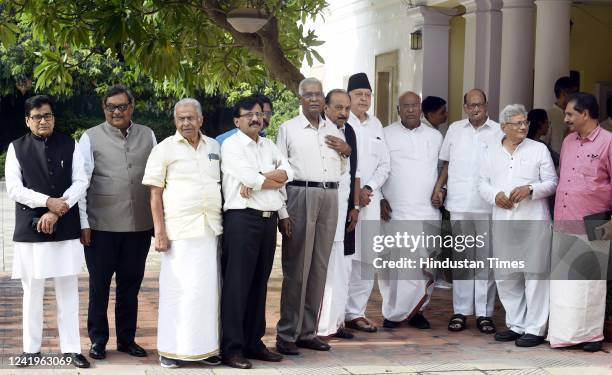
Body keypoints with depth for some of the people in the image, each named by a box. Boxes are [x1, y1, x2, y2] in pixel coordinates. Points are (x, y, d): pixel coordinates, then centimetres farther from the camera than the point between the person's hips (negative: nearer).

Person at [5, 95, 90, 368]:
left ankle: (71, 348, 12)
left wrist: (55, 212, -11)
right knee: (32, 291, 6)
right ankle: (31, 349, 18)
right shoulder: (16, 148, 3)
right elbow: (14, 189, -4)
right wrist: (48, 201, -14)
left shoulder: (69, 145, 5)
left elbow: (81, 182, -1)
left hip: (66, 229, 1)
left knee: (68, 290, 5)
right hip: (29, 230, -1)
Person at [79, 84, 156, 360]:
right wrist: (83, 223, -5)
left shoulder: (147, 136, 8)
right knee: (99, 285, 7)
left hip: (140, 225, 3)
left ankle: (127, 339, 23)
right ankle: (98, 340, 20)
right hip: (101, 226, -2)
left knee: (131, 285, 11)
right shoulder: (91, 138, 0)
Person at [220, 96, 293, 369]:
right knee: (237, 283, -5)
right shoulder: (231, 145, -2)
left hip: (269, 219, 7)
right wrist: (275, 180, 0)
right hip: (242, 218, -7)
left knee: (260, 283, 11)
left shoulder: (269, 145, 18)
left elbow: (287, 172, 4)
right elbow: (250, 178, -15)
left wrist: (258, 178, -12)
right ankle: (232, 347, -2)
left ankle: (254, 342, 19)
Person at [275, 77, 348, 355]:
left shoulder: (333, 130, 17)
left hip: (329, 197, 5)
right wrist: (282, 212, -8)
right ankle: (286, 334, 2)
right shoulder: (288, 129, 3)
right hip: (300, 195, -5)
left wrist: (345, 152, 5)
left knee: (319, 267, 8)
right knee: (296, 267, -5)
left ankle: (308, 331, 16)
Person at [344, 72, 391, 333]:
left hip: (370, 198, 5)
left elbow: (384, 164, 15)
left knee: (367, 258, 3)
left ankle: (356, 312, 11)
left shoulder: (376, 125, 18)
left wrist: (368, 189, -2)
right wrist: (352, 192, -9)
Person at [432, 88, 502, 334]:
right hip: (459, 203, 2)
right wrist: (438, 188, 5)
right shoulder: (455, 129, 11)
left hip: (488, 205, -2)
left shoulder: (499, 132, 1)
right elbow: (447, 163, 17)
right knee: (461, 258, 7)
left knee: (486, 258, 2)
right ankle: (461, 311, 12)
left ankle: (484, 312, 8)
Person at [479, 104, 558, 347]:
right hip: (503, 222, 4)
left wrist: (530, 189, -14)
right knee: (505, 276, 9)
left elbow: (551, 182, 3)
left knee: (534, 275, -3)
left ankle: (535, 329, 3)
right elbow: (483, 183, 13)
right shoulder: (492, 152, 13)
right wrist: (495, 195, -7)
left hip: (533, 222, -4)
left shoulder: (539, 149, 4)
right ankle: (516, 325, 21)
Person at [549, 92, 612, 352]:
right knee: (562, 280, 7)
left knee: (589, 280, 2)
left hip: (591, 228, -6)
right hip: (563, 224, 6)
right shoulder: (568, 142, 14)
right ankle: (564, 333, 15)